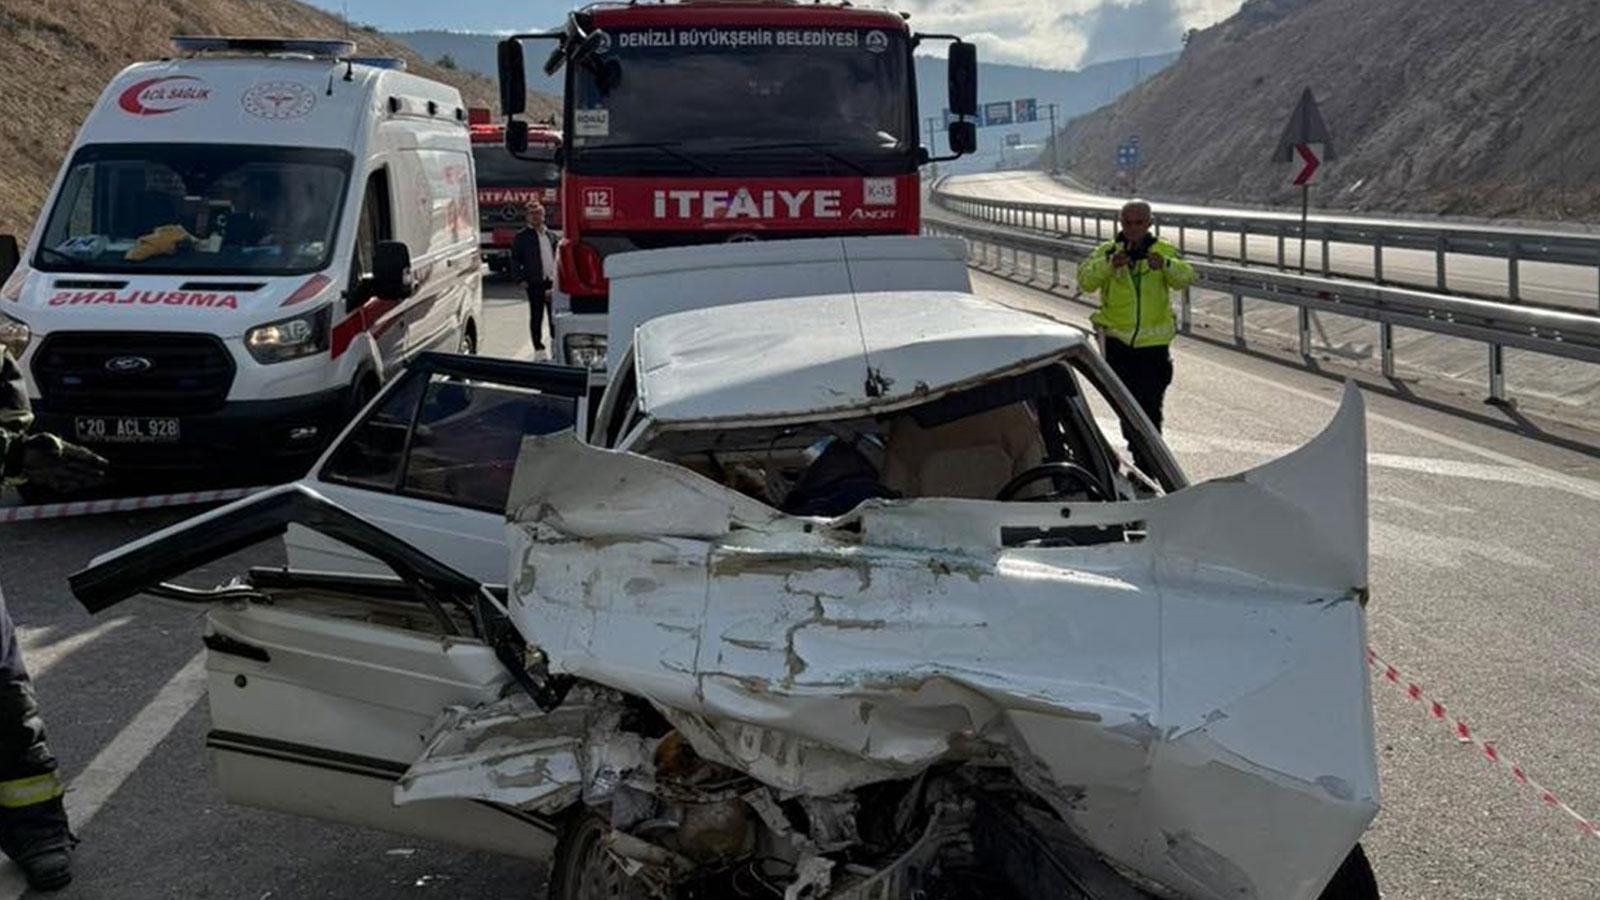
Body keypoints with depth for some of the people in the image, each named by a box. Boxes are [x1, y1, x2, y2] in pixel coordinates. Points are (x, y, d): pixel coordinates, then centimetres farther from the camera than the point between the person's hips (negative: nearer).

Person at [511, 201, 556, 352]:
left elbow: (557, 257, 19)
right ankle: (539, 348, 6)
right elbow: (515, 260, -2)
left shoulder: (550, 235, 15)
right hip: (535, 283, -4)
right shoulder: (522, 237, 0)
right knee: (536, 317, 0)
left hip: (552, 282, 5)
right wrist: (522, 279, -10)